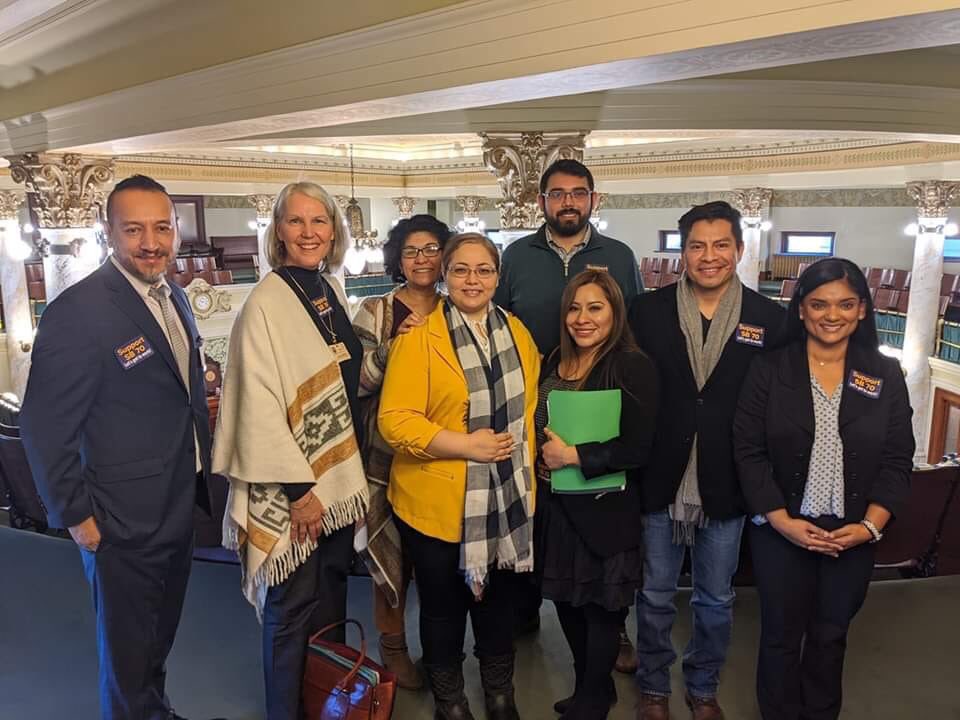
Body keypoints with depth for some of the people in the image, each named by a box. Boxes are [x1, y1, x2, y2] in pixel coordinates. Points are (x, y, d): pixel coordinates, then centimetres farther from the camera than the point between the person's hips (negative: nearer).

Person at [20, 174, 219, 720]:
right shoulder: (78, 311, -21)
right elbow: (45, 426, -18)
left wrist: (199, 473, 8)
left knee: (161, 633, 26)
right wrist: (76, 515, -14)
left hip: (179, 506, 7)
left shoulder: (176, 299, 4)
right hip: (125, 521, -7)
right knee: (127, 649, 15)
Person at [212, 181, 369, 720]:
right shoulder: (266, 303, -15)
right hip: (292, 484, -7)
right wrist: (300, 488, -18)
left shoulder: (333, 290, 6)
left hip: (338, 474, 7)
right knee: (293, 608, 7)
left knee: (332, 595, 20)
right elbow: (259, 406, -18)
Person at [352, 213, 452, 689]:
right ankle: (393, 644, 28)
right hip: (389, 450, -3)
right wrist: (392, 346, -21)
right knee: (392, 551, 6)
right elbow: (357, 382, -10)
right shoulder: (375, 311, -3)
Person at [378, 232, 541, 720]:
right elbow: (395, 420, -18)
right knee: (443, 609, 14)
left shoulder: (516, 332, 6)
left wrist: (526, 465, 4)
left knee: (497, 604, 20)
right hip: (439, 502, -4)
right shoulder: (418, 338, -12)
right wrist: (465, 445, -23)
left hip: (506, 499, 5)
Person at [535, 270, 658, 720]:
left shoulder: (633, 366, -13)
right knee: (566, 602, 17)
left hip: (604, 510, -6)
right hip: (557, 506, 6)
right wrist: (543, 458, -3)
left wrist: (573, 455, -18)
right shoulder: (554, 363, 8)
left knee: (601, 609, 10)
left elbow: (637, 447, -18)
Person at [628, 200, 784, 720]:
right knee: (655, 596, 16)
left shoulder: (769, 319, -3)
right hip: (661, 482, 0)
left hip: (726, 488, 1)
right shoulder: (647, 311, -5)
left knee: (717, 602, 18)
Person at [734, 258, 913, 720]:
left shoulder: (886, 375, 0)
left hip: (854, 535, 2)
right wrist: (783, 521, -16)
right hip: (781, 532, -2)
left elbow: (898, 460, 1)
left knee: (831, 635, 18)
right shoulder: (769, 370, -7)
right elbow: (749, 451, -9)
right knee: (781, 635, 11)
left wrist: (871, 525, -10)